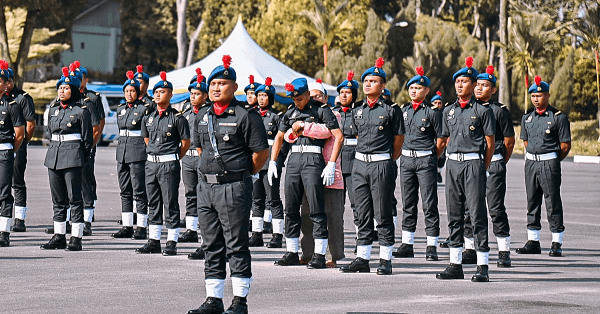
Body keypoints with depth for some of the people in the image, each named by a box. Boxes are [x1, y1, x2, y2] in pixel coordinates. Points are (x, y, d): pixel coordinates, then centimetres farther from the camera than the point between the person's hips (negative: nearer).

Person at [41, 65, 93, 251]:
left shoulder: (81, 111, -5)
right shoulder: (53, 109, 12)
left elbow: (87, 139, -2)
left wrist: (82, 158, -2)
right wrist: (54, 151, 17)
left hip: (73, 157, -6)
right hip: (54, 156, 6)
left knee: (74, 198, -3)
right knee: (58, 198, 10)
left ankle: (76, 238, -1)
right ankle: (59, 237, 16)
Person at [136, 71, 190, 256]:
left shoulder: (177, 118, -7)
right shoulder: (148, 118, 10)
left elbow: (186, 142, -2)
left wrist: (173, 159, 5)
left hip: (169, 164, -6)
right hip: (151, 163, 6)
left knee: (170, 204, -3)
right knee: (153, 204, 10)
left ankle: (171, 243, 1)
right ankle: (153, 241, 16)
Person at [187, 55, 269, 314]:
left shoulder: (245, 116, -9)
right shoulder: (202, 116, 11)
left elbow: (261, 152, -7)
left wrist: (242, 174, 3)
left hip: (234, 188, -7)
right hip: (206, 186, 7)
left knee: (236, 246, -2)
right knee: (212, 246, 10)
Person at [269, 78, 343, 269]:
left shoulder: (321, 110, -2)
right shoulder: (291, 112, 15)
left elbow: (339, 136, -7)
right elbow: (279, 137, 24)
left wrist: (331, 165, -13)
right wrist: (272, 162, 15)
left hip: (313, 160, -6)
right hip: (293, 159, 6)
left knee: (316, 209, -7)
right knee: (291, 208, 7)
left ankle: (319, 255, -6)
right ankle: (292, 253, 14)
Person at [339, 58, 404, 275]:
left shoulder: (391, 110, -3)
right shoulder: (357, 110, 11)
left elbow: (398, 141, 3)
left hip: (382, 165, -5)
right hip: (360, 163, 5)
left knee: (383, 214, -2)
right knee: (363, 214, 8)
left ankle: (385, 260, 3)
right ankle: (362, 259, 12)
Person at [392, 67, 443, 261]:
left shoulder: (432, 112, -5)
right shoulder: (403, 111, 11)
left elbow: (441, 140, -2)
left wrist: (430, 157, 2)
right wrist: (405, 154, 12)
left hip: (426, 160, -5)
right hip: (406, 159, 5)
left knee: (429, 205, -4)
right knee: (408, 205, 9)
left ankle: (432, 247, -1)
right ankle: (407, 245, 15)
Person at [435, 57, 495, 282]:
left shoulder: (483, 111, -3)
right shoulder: (449, 111, 13)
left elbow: (490, 143, -2)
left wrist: (481, 169, -3)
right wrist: (455, 159, 16)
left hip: (474, 163, -6)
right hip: (453, 164, 6)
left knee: (477, 213, -7)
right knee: (454, 214, 7)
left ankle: (482, 267, -5)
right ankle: (455, 265, 12)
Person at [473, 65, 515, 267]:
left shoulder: (500, 110, -2)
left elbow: (509, 141, 3)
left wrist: (500, 163, 9)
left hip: (494, 165, -4)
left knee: (496, 208, -6)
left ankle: (504, 252, -2)